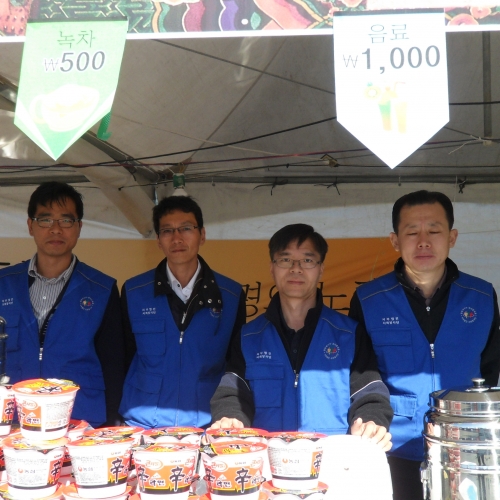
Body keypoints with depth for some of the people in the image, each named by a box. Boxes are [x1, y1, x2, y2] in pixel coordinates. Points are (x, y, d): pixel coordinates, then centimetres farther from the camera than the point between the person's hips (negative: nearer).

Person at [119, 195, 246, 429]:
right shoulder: (133, 292, 4)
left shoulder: (232, 295, 4)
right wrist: (116, 421, 6)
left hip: (206, 425, 0)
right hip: (142, 426, 0)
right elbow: (123, 359, 11)